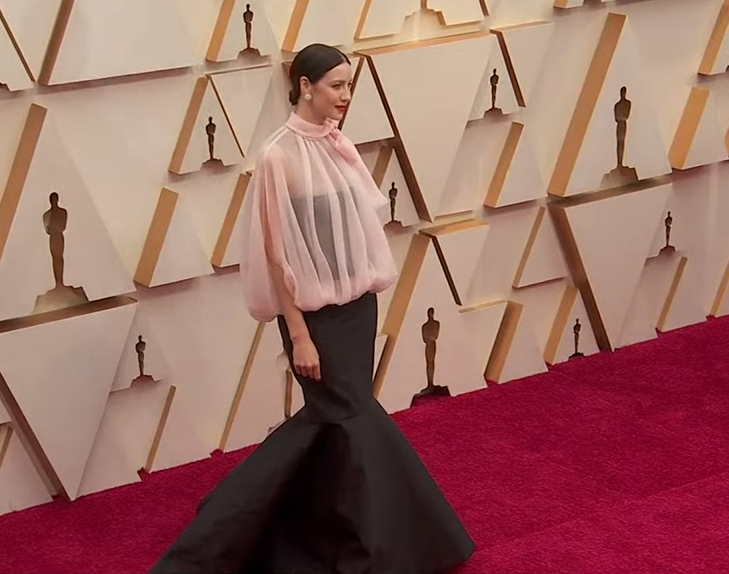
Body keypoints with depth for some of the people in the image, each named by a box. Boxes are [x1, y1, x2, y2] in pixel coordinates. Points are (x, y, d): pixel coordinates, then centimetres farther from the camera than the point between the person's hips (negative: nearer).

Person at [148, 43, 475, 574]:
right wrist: (299, 335, -15)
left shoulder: (339, 145, 5)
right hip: (318, 316, -7)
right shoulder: (280, 156, -16)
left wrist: (370, 301, 12)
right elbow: (277, 252, -15)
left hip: (357, 307, 7)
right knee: (357, 424, -2)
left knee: (329, 422, 13)